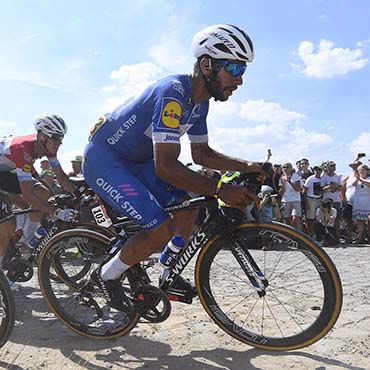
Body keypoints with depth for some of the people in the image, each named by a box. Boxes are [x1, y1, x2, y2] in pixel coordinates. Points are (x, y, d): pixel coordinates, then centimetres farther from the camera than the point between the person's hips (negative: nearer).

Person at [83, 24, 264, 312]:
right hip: (104, 160, -9)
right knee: (162, 228, -18)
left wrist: (246, 166, -4)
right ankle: (107, 276, 6)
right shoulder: (173, 93, -29)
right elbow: (165, 167, -35)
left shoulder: (200, 101, 1)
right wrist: (220, 189, -36)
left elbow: (202, 153, 9)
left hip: (134, 161, 9)